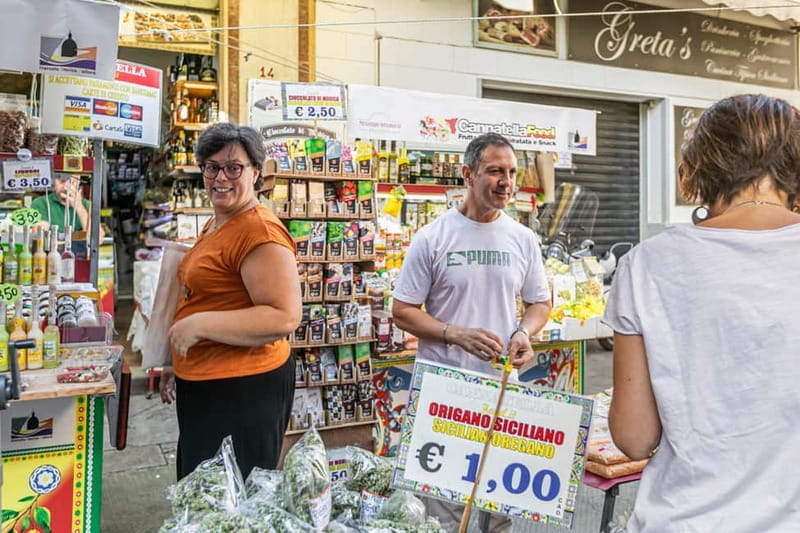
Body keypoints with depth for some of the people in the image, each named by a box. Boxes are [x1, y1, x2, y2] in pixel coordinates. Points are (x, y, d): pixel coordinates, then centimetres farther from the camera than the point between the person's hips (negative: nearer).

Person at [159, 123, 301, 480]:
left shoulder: (259, 231, -19)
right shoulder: (216, 224, 12)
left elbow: (285, 317, -26)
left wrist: (201, 325, -25)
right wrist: (176, 364, 25)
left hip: (243, 388, -10)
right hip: (199, 384, 10)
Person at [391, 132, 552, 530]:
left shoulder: (523, 239, 5)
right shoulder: (432, 238, -6)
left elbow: (540, 303, 14)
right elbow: (402, 311, -4)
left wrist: (524, 333, -7)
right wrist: (457, 335, -18)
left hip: (503, 385, 3)